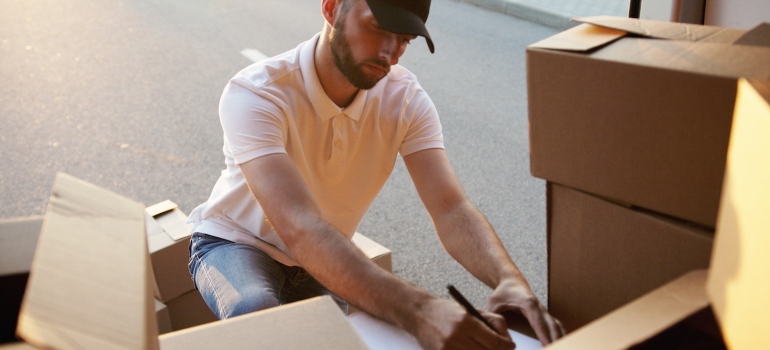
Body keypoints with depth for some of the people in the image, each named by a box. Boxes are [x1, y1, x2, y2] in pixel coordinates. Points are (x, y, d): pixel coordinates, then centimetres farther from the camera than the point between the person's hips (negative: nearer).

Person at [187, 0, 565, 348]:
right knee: (257, 315, -35)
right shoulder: (254, 95, -32)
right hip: (235, 244, -4)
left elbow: (451, 209, -26)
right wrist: (416, 309, -58)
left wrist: (509, 279, -47)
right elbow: (298, 227, -45)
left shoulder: (405, 98, -17)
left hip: (323, 260, 5)